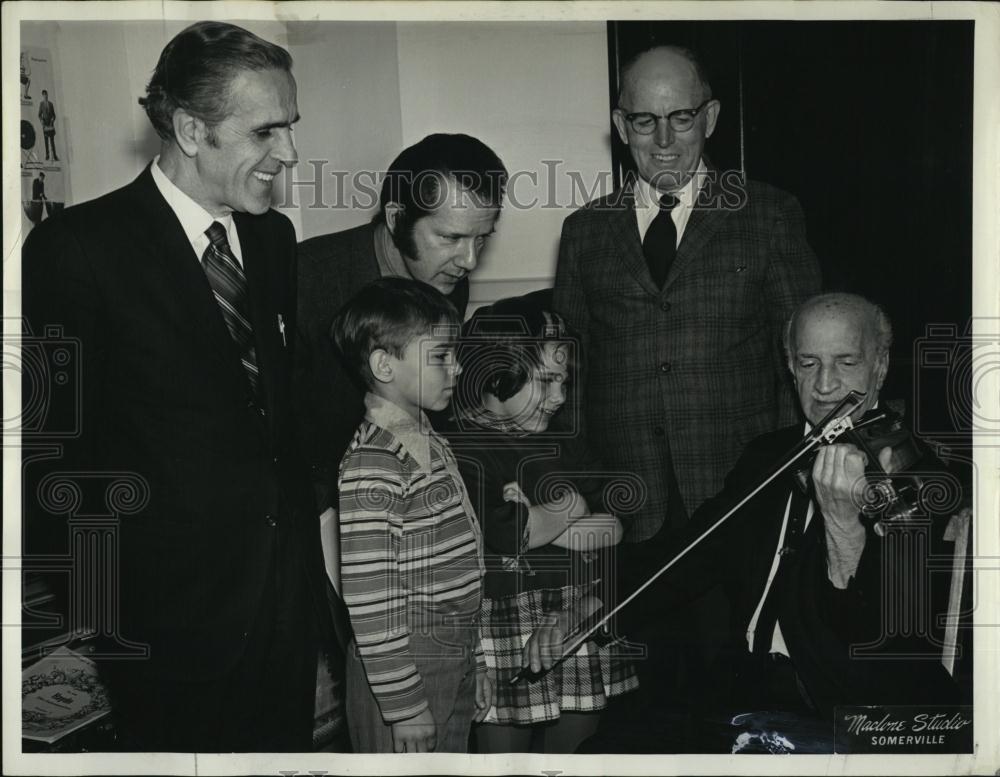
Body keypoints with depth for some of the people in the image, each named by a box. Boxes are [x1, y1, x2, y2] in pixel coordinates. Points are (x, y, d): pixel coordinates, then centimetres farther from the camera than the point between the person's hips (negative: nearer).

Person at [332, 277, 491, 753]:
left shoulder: (430, 444, 11)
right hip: (402, 664, -9)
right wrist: (404, 705, -19)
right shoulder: (371, 466, -19)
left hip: (454, 662, 9)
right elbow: (369, 597, -21)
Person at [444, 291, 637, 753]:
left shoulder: (561, 446, 13)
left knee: (576, 754, 11)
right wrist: (572, 505, -4)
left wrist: (539, 521, -12)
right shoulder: (460, 451, -10)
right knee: (505, 746, 5)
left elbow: (614, 528, 4)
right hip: (504, 625, -6)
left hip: (582, 626, 6)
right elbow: (508, 536, -22)